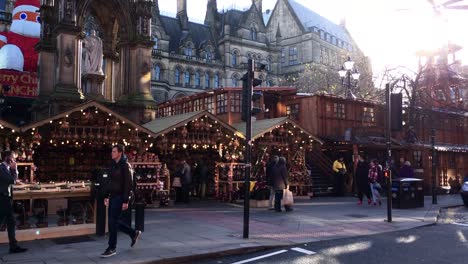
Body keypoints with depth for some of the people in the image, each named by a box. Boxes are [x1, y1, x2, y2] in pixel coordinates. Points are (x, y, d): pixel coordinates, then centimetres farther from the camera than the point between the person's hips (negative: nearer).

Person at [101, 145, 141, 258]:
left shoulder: (125, 165, -14)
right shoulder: (114, 165, 12)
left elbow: (128, 184, -18)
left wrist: (126, 201, -21)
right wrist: (107, 196, 16)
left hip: (120, 197, -8)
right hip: (113, 196, 9)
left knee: (113, 222, -5)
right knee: (115, 221, 13)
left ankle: (112, 248, 6)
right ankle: (134, 233, 31)